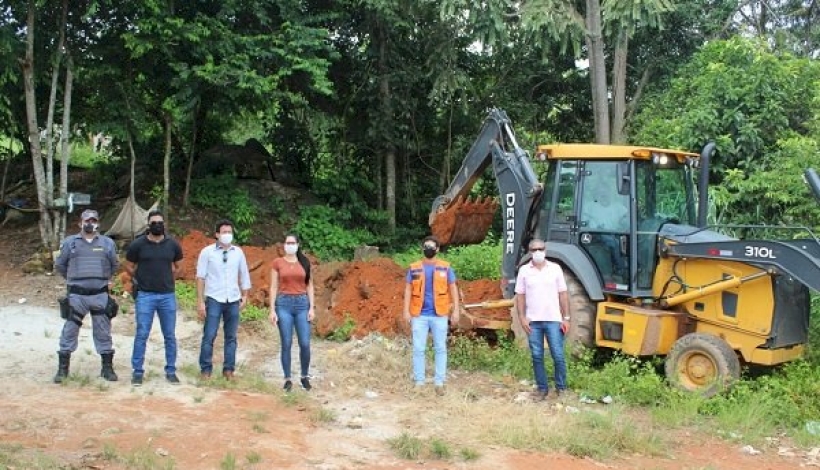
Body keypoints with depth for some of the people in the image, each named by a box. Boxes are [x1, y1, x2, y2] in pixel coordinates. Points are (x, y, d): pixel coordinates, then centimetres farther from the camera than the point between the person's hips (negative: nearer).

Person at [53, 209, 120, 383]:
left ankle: (107, 368, 15)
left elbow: (114, 265, 19)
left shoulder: (107, 243, 5)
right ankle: (63, 368, 9)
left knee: (103, 332, 7)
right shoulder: (70, 242, 3)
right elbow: (59, 264, 15)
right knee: (69, 331, 0)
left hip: (100, 295, 1)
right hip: (77, 295, -1)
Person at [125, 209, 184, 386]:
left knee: (170, 336, 8)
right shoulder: (138, 245, -4)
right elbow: (129, 266, 10)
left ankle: (171, 371, 17)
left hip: (168, 295, 2)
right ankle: (137, 371, 9)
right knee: (141, 335, 0)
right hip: (145, 295, -2)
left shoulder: (173, 245, 1)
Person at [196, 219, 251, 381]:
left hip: (233, 300, 3)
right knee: (209, 336, -3)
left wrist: (245, 296, 10)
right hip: (214, 300, -3)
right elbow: (200, 277, -3)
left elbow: (244, 275, 14)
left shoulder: (238, 252, 6)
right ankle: (205, 369, 7)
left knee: (231, 337, 7)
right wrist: (200, 301, -6)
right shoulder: (207, 252, -3)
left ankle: (228, 369, 15)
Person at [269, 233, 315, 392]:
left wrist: (312, 307, -1)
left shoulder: (305, 262, 7)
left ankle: (305, 376, 15)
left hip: (302, 303, 1)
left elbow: (309, 286, 8)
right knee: (286, 344, -1)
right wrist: (272, 310, -5)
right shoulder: (277, 263, 2)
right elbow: (274, 287, 2)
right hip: (284, 303, -1)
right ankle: (288, 379, 9)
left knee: (305, 343, -2)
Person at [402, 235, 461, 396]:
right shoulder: (414, 268, 6)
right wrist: (406, 311, -3)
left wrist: (456, 310, -2)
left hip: (439, 315, 0)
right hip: (419, 315, 0)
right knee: (418, 349, 2)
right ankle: (419, 382, 9)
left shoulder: (445, 267, 4)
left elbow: (453, 289, 6)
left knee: (440, 349, 3)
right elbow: (408, 290, 6)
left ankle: (439, 382, 9)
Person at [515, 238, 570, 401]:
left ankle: (561, 388, 13)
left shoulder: (555, 268, 2)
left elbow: (563, 294, 3)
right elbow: (520, 296, 5)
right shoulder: (524, 270, 3)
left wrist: (566, 318, -1)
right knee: (537, 357, 6)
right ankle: (542, 388, 17)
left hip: (553, 320, -1)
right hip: (533, 321, 1)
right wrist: (522, 318, -4)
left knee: (558, 356, -2)